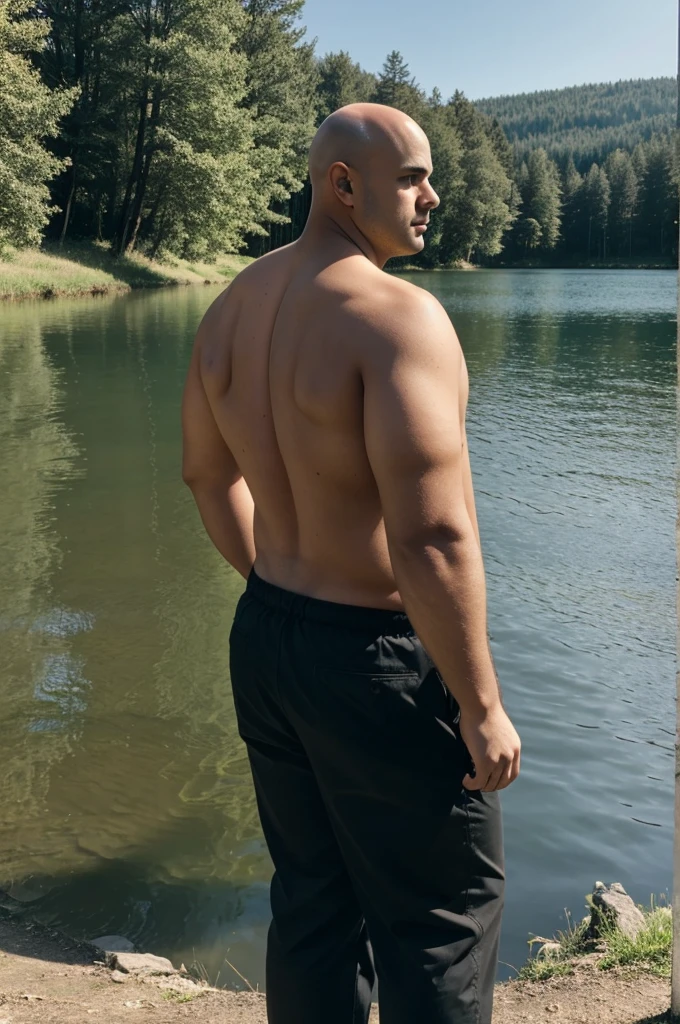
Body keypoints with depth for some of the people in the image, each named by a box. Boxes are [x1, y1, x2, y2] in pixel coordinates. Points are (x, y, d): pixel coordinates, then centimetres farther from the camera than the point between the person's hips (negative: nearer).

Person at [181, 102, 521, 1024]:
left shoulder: (234, 306, 5)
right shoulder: (398, 315, -22)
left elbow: (207, 475, 16)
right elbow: (432, 539, -28)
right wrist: (481, 706, -17)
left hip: (263, 638, 8)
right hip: (378, 658, -8)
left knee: (312, 902, 22)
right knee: (444, 914, 12)